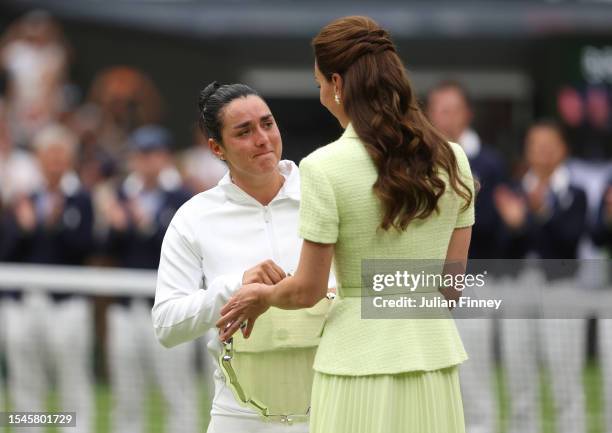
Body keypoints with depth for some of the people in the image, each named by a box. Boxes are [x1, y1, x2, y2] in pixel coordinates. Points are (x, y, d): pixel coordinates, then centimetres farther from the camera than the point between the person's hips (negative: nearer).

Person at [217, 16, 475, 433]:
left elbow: (307, 290, -7)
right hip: (434, 356, 5)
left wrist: (262, 296, 14)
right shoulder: (452, 160, 2)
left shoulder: (325, 167, -12)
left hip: (361, 361, -4)